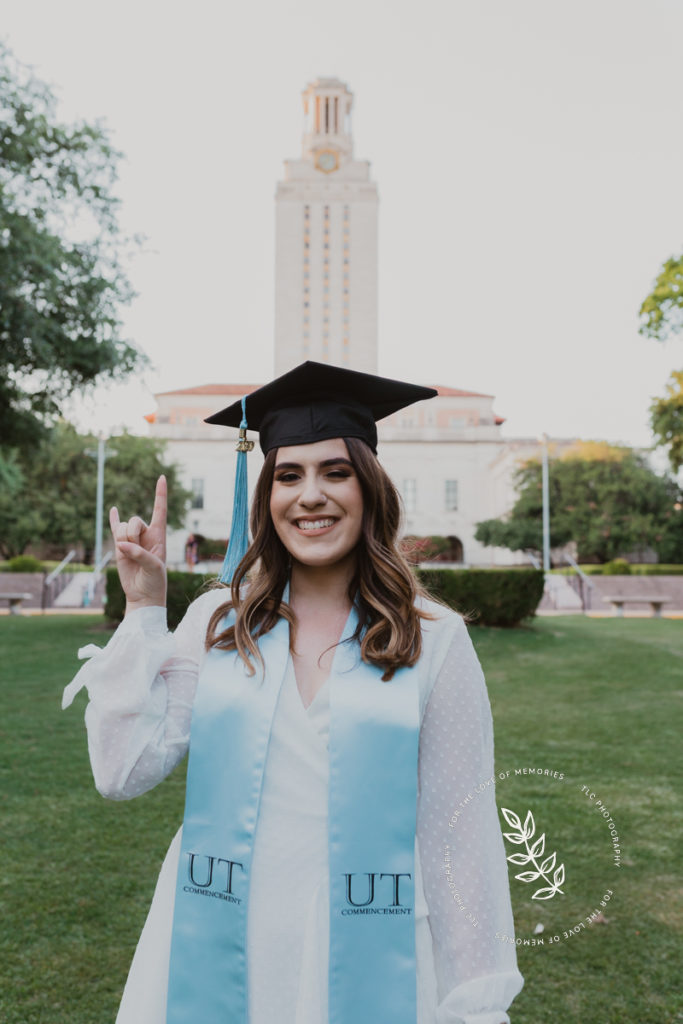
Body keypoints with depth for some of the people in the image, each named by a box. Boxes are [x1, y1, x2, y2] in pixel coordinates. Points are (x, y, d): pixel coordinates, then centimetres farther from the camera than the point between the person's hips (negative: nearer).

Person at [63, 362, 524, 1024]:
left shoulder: (434, 643, -8)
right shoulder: (216, 622, -2)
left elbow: (457, 838, -6)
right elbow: (123, 772, -9)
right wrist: (143, 609, -11)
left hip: (365, 965, -1)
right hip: (216, 960, 2)